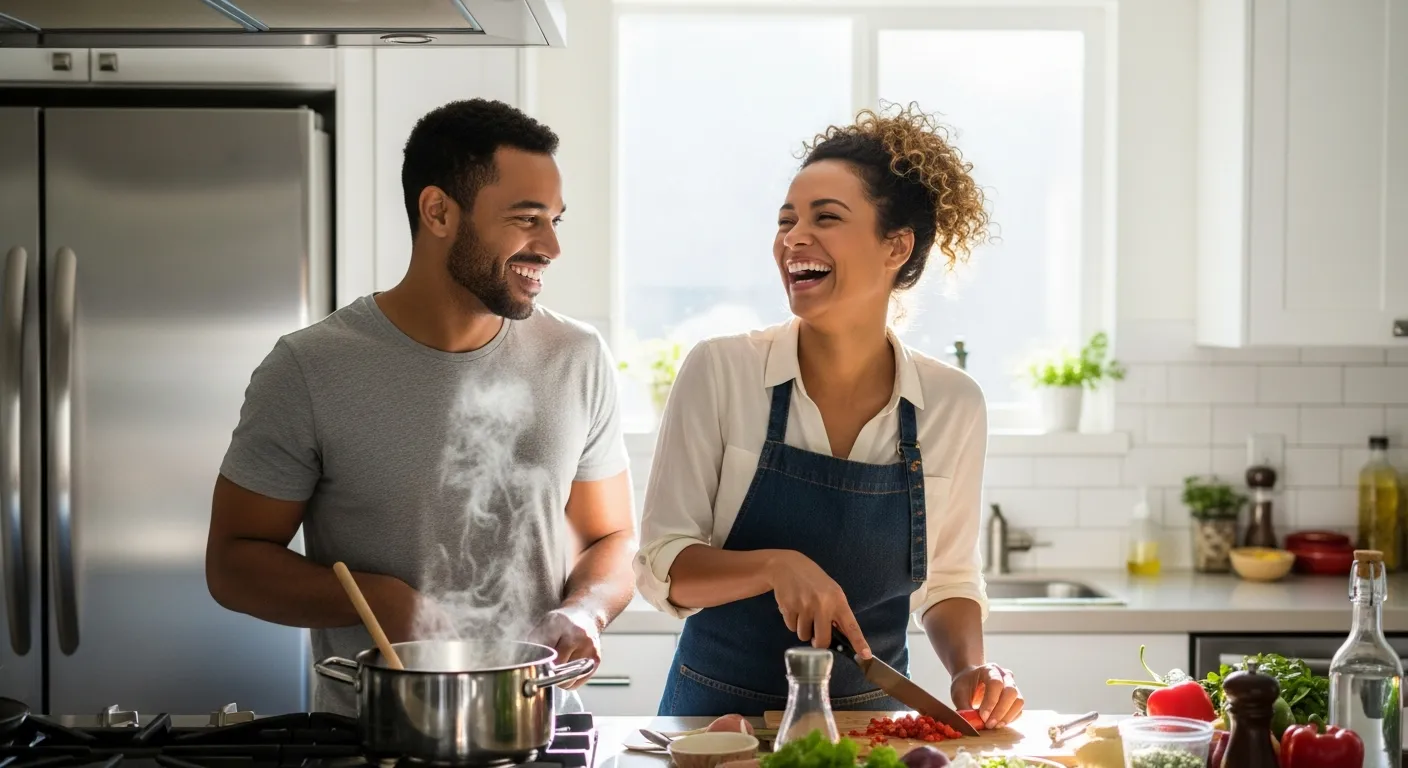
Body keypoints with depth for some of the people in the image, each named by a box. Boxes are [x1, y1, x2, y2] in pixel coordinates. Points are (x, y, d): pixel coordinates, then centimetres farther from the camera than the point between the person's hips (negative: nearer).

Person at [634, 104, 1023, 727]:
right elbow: (661, 569, -9)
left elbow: (948, 580, 9)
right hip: (721, 715, 1)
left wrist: (970, 669, -9)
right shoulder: (719, 371, -10)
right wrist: (776, 565, -26)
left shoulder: (953, 403, -3)